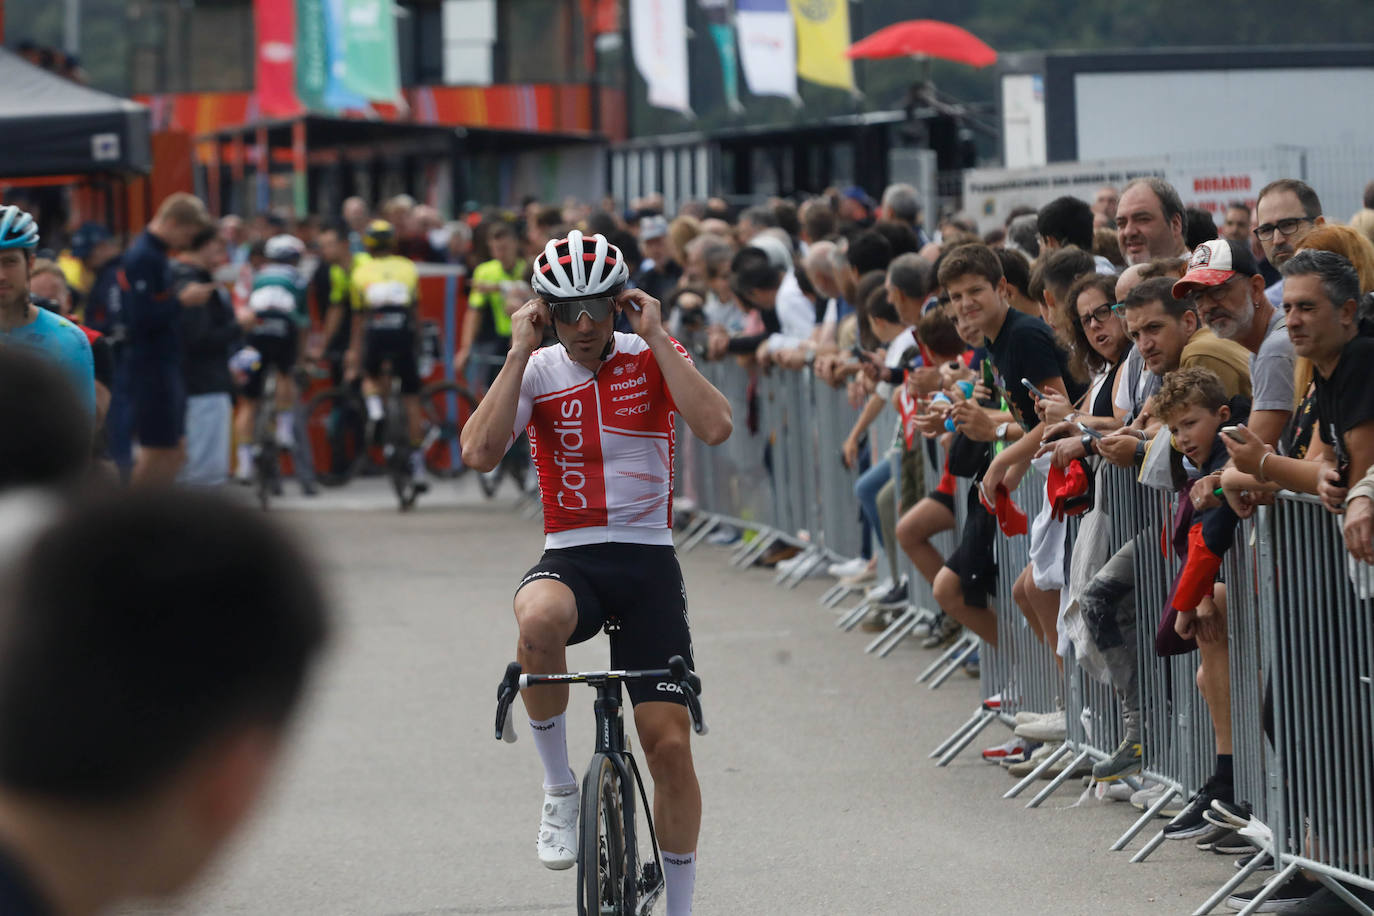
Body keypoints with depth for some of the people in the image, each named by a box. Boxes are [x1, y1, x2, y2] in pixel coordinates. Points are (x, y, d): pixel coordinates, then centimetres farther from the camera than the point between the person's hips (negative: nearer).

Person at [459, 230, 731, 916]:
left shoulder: (652, 356, 2)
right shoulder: (537, 370, 3)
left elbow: (715, 427, -17)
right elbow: (480, 453, -15)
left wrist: (654, 336, -15)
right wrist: (519, 352, -14)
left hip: (648, 559, 0)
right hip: (569, 558, 0)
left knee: (669, 743, -6)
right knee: (540, 621, -38)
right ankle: (560, 790, -17)